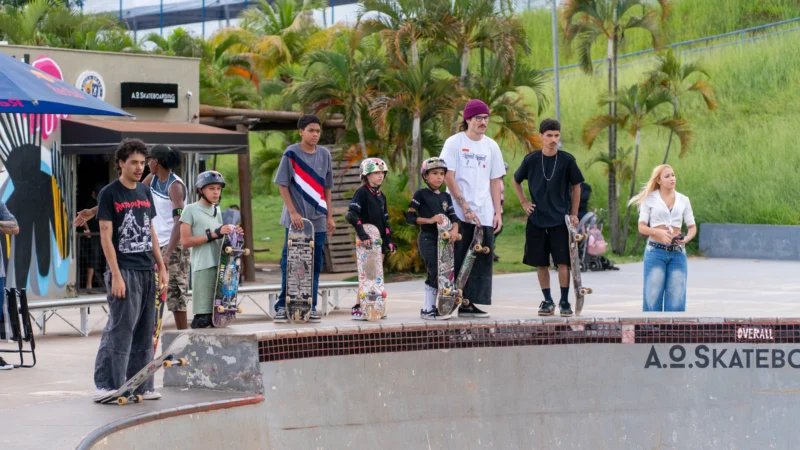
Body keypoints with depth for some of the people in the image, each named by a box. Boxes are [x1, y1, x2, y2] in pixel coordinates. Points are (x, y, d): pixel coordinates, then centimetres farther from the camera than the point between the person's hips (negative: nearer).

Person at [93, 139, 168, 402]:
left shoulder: (145, 192, 14)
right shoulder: (109, 193, -5)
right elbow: (106, 235, -9)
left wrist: (162, 267, 12)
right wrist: (115, 275, -15)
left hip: (147, 271, 6)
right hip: (124, 271, -6)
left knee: (144, 333, 7)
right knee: (120, 330, -8)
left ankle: (140, 386, 12)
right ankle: (109, 385, -4)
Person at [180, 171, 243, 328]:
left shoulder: (217, 210, 20)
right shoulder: (191, 210, 0)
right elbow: (185, 241, -8)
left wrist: (232, 234, 7)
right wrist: (213, 234, -13)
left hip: (221, 266, 6)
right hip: (203, 268, -6)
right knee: (202, 318, -11)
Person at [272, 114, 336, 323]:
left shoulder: (324, 154, 8)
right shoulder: (291, 153, -5)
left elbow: (327, 188, 13)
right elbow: (283, 185, -6)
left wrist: (329, 216, 8)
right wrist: (293, 212, -14)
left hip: (318, 220, 4)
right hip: (295, 220, -4)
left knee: (315, 265, 5)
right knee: (289, 263, -2)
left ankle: (311, 307, 11)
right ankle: (282, 306, 2)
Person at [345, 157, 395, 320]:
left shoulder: (381, 196, 16)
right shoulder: (362, 192, -8)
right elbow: (351, 215, -20)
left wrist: (389, 240, 13)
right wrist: (362, 234, -27)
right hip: (366, 240, -7)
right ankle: (357, 308, -7)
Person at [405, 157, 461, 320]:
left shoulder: (446, 197, 14)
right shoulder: (421, 194, -3)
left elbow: (453, 217, 8)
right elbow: (409, 216, -8)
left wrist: (455, 229, -13)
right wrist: (429, 220, -18)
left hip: (443, 239, 7)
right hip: (427, 238, -7)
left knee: (443, 273, 6)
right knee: (435, 273, -13)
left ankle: (429, 308, 13)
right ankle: (428, 309, -6)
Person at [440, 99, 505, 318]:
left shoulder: (491, 146, 12)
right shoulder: (454, 143, -1)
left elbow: (495, 181, 14)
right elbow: (448, 177, -7)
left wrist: (498, 212, 6)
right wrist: (465, 207, -13)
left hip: (484, 215, 4)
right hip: (459, 214, -4)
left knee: (481, 260, 0)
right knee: (459, 259, -6)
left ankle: (469, 303, 4)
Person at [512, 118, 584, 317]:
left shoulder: (567, 160, -4)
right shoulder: (531, 160, 0)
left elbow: (576, 186, 5)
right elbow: (516, 181, 17)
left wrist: (574, 214, 3)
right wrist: (523, 202, 7)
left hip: (560, 219, -2)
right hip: (536, 219, 2)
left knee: (563, 262, -7)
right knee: (541, 263, 4)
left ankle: (565, 302, 2)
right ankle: (547, 302, 15)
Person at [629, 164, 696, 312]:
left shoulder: (683, 200, 11)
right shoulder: (650, 199, 3)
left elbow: (692, 227, 13)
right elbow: (642, 227, 0)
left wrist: (687, 238, -10)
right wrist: (657, 232, -20)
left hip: (677, 252, 3)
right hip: (655, 251, -3)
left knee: (676, 297, -1)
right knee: (652, 295, -5)